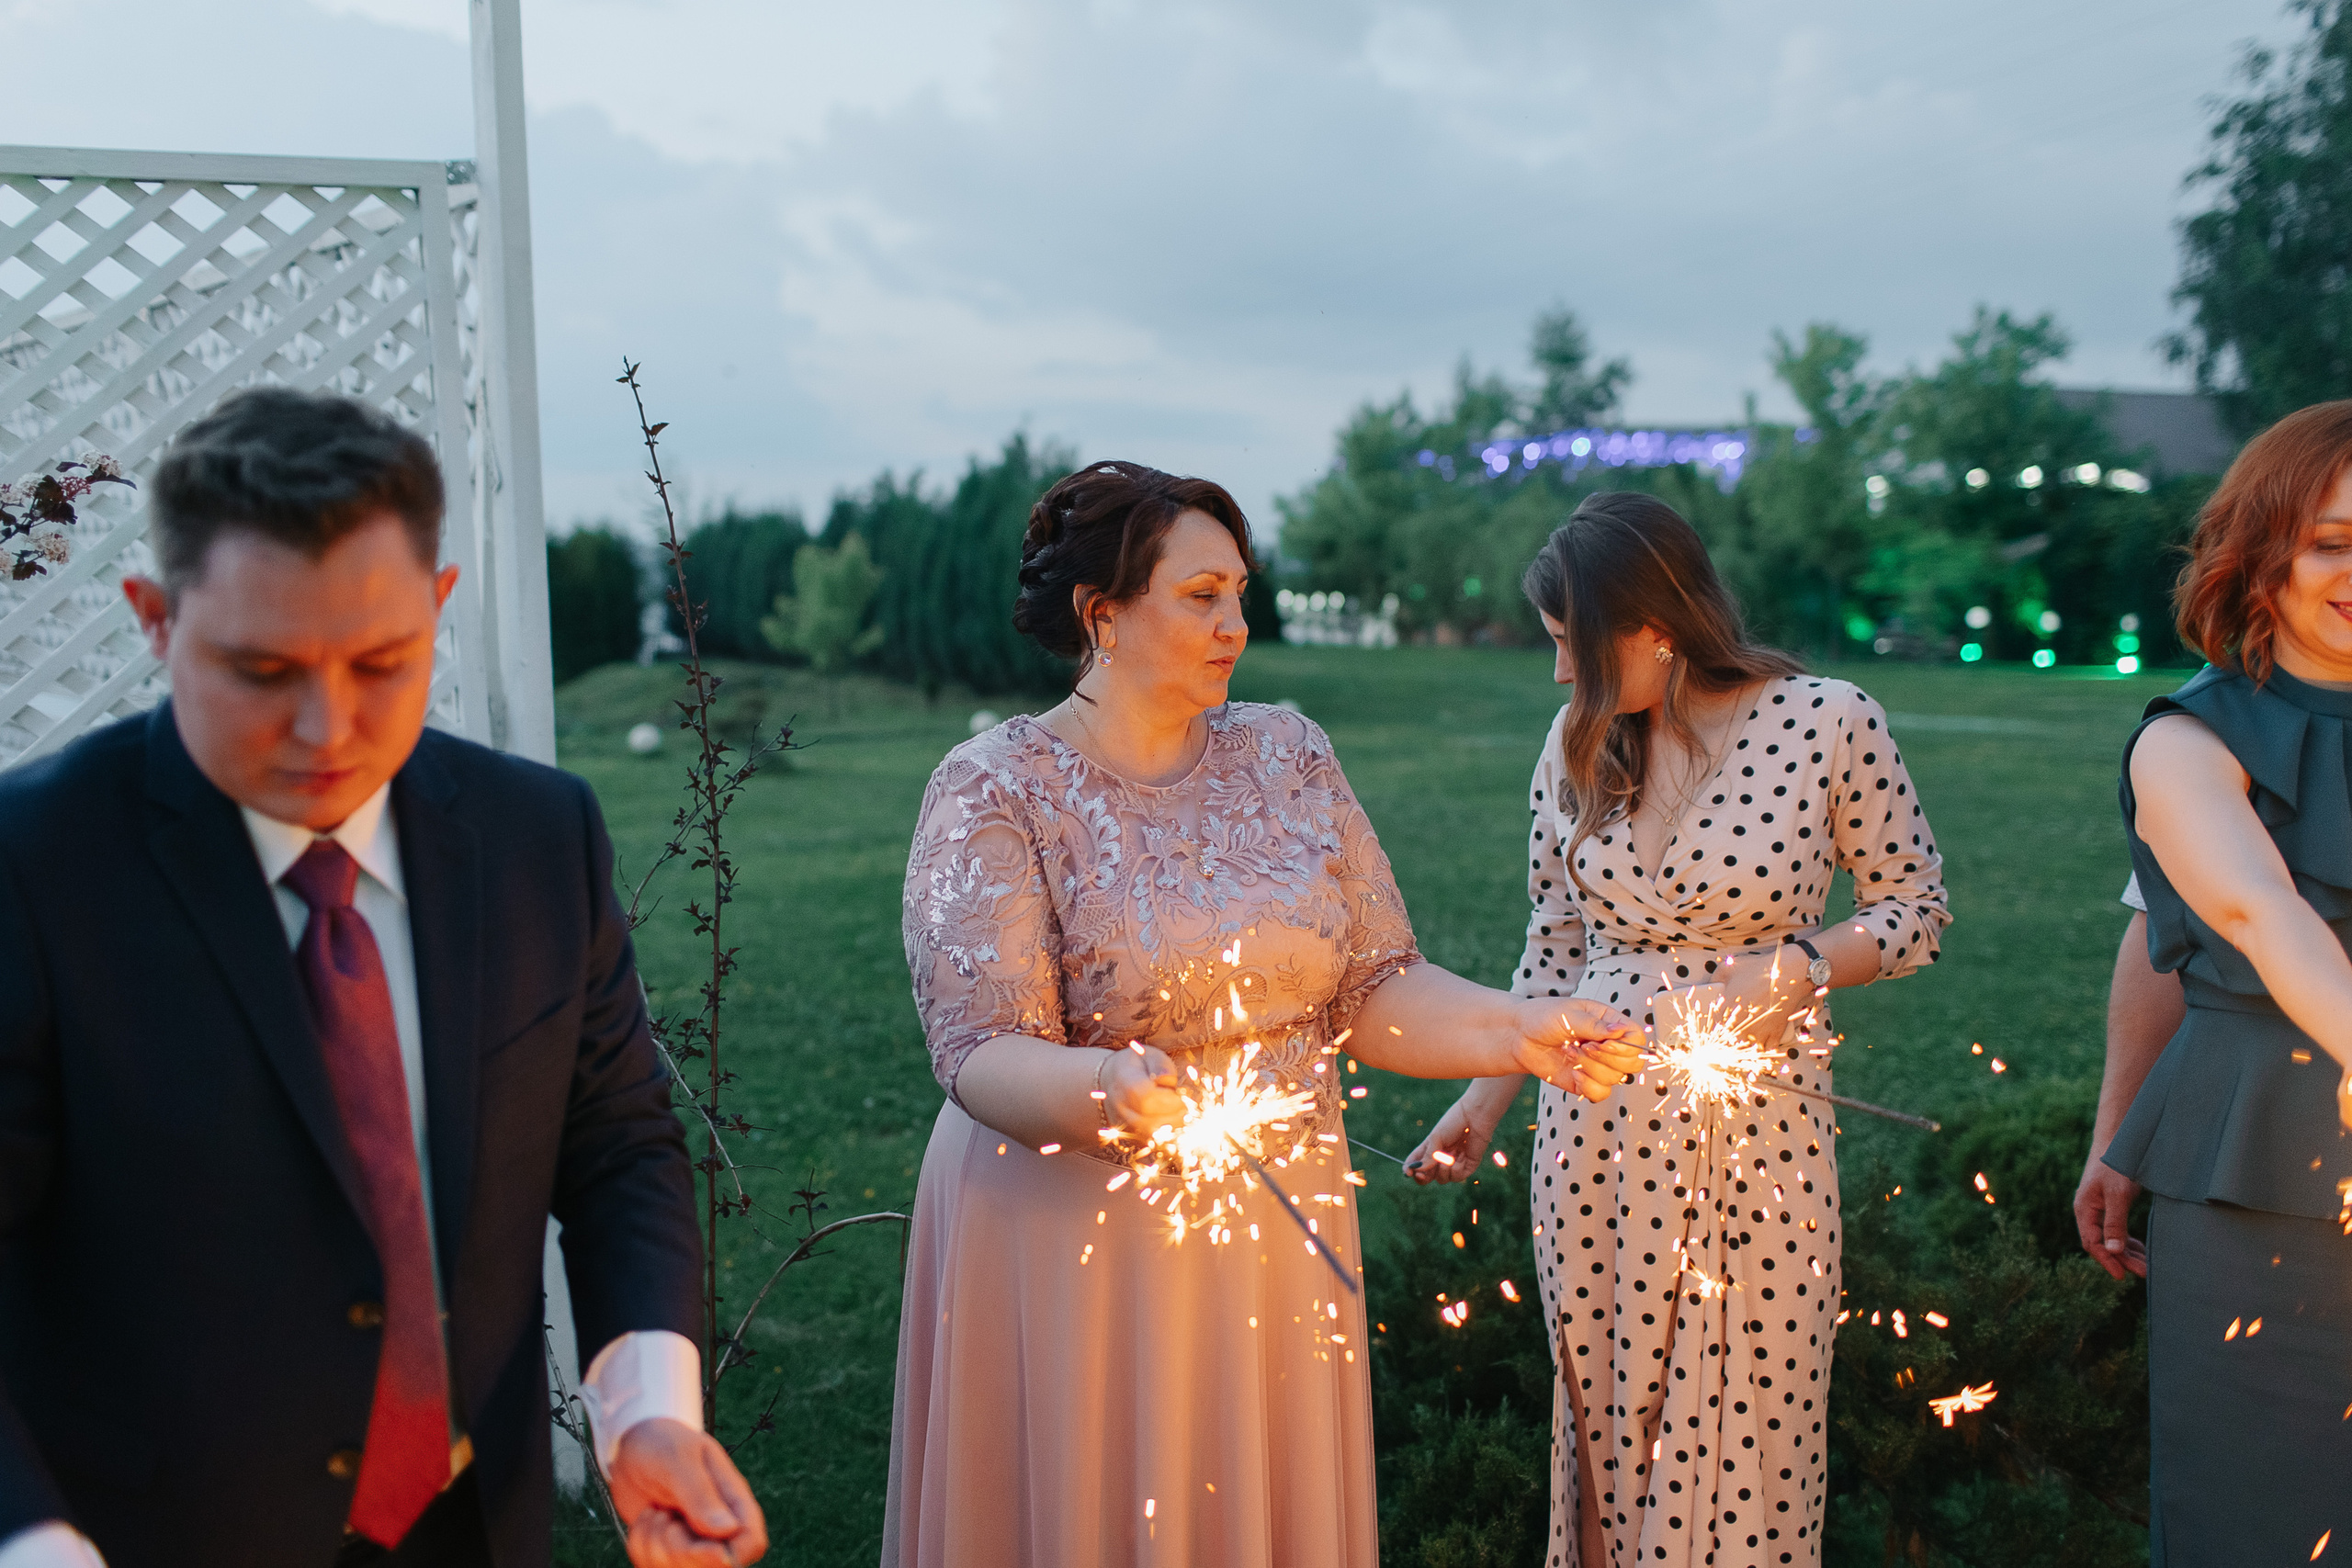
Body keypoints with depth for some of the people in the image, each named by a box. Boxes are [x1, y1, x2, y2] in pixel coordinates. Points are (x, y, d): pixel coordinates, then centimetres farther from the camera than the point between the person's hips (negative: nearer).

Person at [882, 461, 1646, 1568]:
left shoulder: (1289, 755, 4)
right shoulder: (994, 791, -9)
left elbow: (1371, 989, 2)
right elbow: (980, 1053, -17)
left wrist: (1520, 1032, -14)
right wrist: (1108, 1088, -36)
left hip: (1278, 1227, 4)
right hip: (1074, 1239, -4)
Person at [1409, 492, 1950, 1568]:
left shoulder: (1829, 723, -9)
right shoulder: (1579, 743, 3)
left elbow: (1916, 906, 2)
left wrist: (1797, 965, -15)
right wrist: (1485, 1102, 6)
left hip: (1755, 1128, -3)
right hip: (1593, 1125, 3)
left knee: (1749, 1432, 6)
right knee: (1603, 1419, 13)